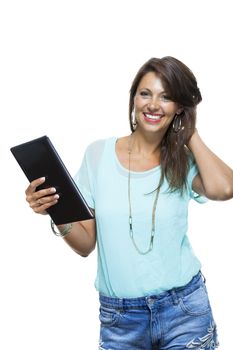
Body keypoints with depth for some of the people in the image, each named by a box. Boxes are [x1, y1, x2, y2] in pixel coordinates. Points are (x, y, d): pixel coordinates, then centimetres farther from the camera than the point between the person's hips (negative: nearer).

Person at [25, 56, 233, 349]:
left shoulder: (184, 162, -2)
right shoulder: (98, 153, -2)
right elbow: (85, 244, 0)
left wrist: (190, 132, -10)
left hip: (183, 309, 0)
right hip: (119, 317, 0)